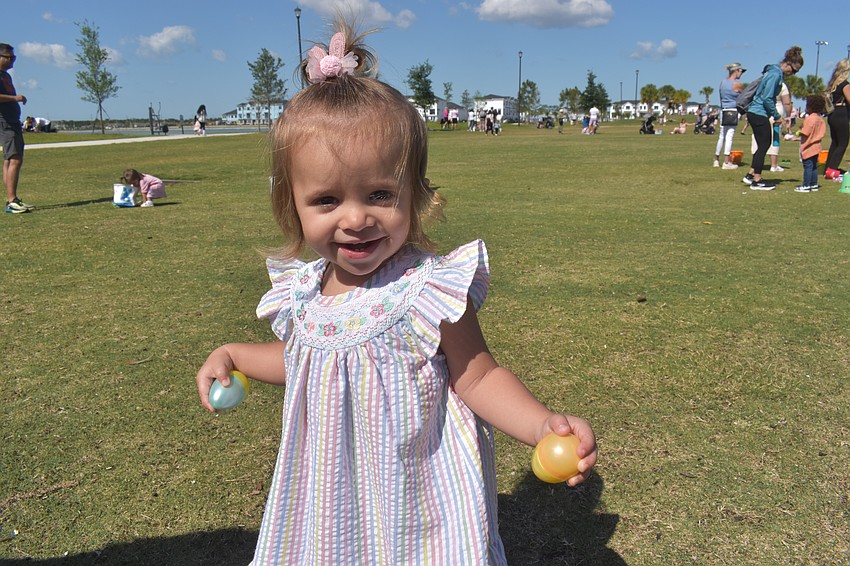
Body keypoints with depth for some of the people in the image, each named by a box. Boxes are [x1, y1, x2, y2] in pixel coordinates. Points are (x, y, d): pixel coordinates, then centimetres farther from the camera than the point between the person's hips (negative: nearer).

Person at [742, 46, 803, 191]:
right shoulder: (775, 74, -16)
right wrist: (776, 116, -11)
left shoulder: (775, 73, 14)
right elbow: (767, 99, -21)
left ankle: (751, 175, 22)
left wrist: (775, 115, 12)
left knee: (764, 144, 16)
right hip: (759, 114, -10)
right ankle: (757, 181, 4)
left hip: (754, 113, 10)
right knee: (764, 145, -3)